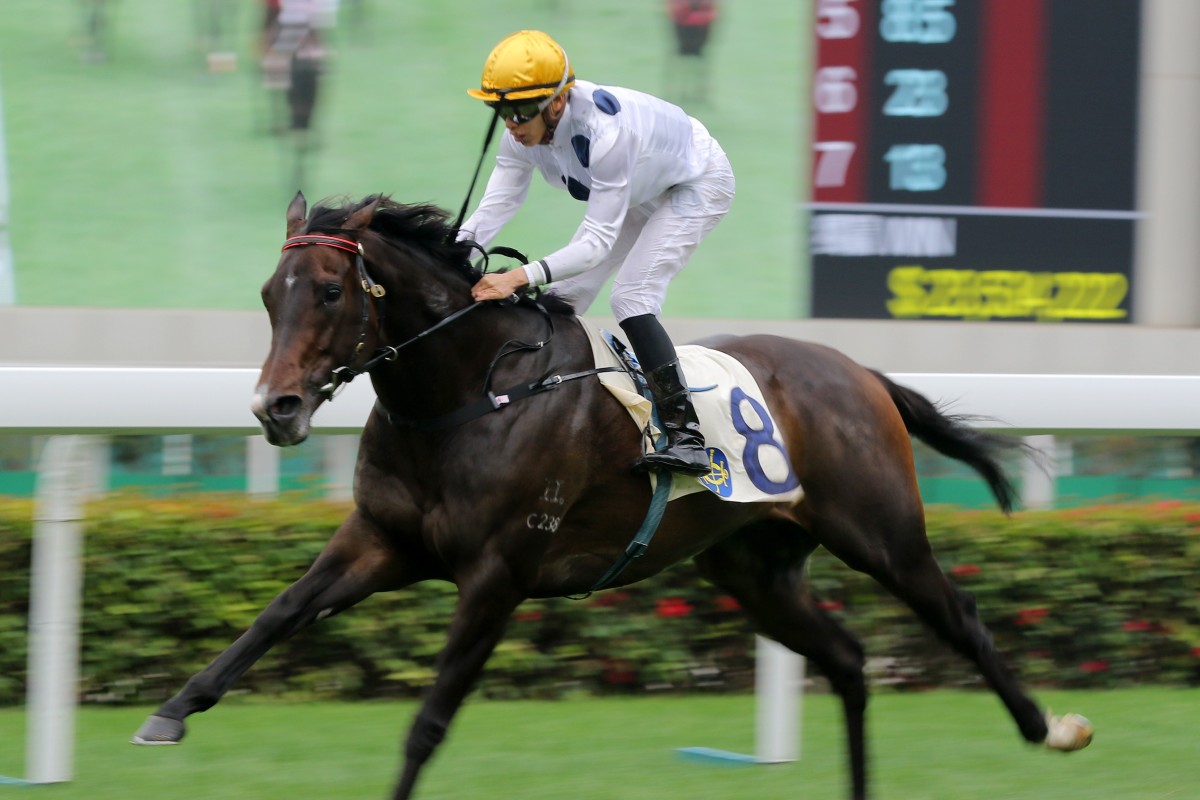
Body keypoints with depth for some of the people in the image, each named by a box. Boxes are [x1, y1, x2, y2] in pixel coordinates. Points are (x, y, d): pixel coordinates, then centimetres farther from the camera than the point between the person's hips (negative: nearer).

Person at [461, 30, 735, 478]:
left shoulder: (604, 131, -42)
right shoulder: (523, 131, -21)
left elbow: (598, 240, -42)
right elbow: (495, 207, -21)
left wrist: (522, 277, -54)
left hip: (698, 184, -8)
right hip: (642, 191, 8)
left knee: (631, 295, -23)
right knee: (565, 294, 2)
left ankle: (686, 437, -25)